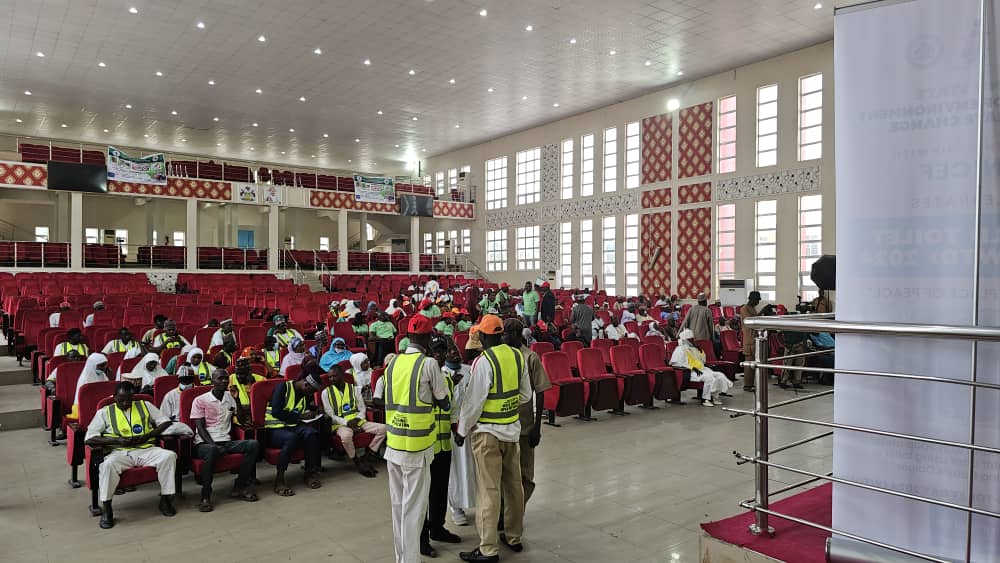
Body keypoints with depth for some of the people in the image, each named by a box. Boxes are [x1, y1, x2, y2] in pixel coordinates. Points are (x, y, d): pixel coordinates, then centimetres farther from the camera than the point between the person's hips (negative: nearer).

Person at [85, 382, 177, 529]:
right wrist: (118, 441, -10)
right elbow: (89, 438, 2)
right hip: (120, 452, -1)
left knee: (169, 456, -28)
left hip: (146, 449, 1)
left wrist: (147, 436, -6)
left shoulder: (145, 406, 15)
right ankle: (106, 509, -19)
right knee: (108, 464, -36)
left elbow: (165, 422, 11)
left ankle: (165, 499, -14)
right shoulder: (105, 412, 11)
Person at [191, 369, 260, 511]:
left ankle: (239, 487, -11)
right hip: (205, 442, -4)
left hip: (226, 441, 5)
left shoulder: (230, 397, 15)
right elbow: (200, 427, -5)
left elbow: (242, 419, 11)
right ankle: (205, 496, -27)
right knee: (211, 450, -40)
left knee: (253, 444, -21)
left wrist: (236, 399, 0)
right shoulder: (200, 400, 2)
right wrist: (214, 445, -18)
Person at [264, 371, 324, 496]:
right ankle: (279, 481, -28)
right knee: (291, 438, -38)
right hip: (275, 428, -6)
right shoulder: (283, 388, -8)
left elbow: (309, 406, 37)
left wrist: (316, 410, 13)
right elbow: (276, 412, -19)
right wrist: (301, 416, -17)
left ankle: (309, 473, -17)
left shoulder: (306, 395, 15)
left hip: (293, 426, 6)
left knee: (311, 433, -27)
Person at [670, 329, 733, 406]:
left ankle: (714, 397, -6)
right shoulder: (680, 349, -3)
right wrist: (693, 368, -23)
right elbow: (680, 363, -17)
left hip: (702, 369, 9)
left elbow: (702, 360, 27)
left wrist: (700, 351, 11)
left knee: (720, 375, -7)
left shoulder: (693, 348, 23)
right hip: (690, 372, -9)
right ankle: (705, 399, -24)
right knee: (709, 377, -32)